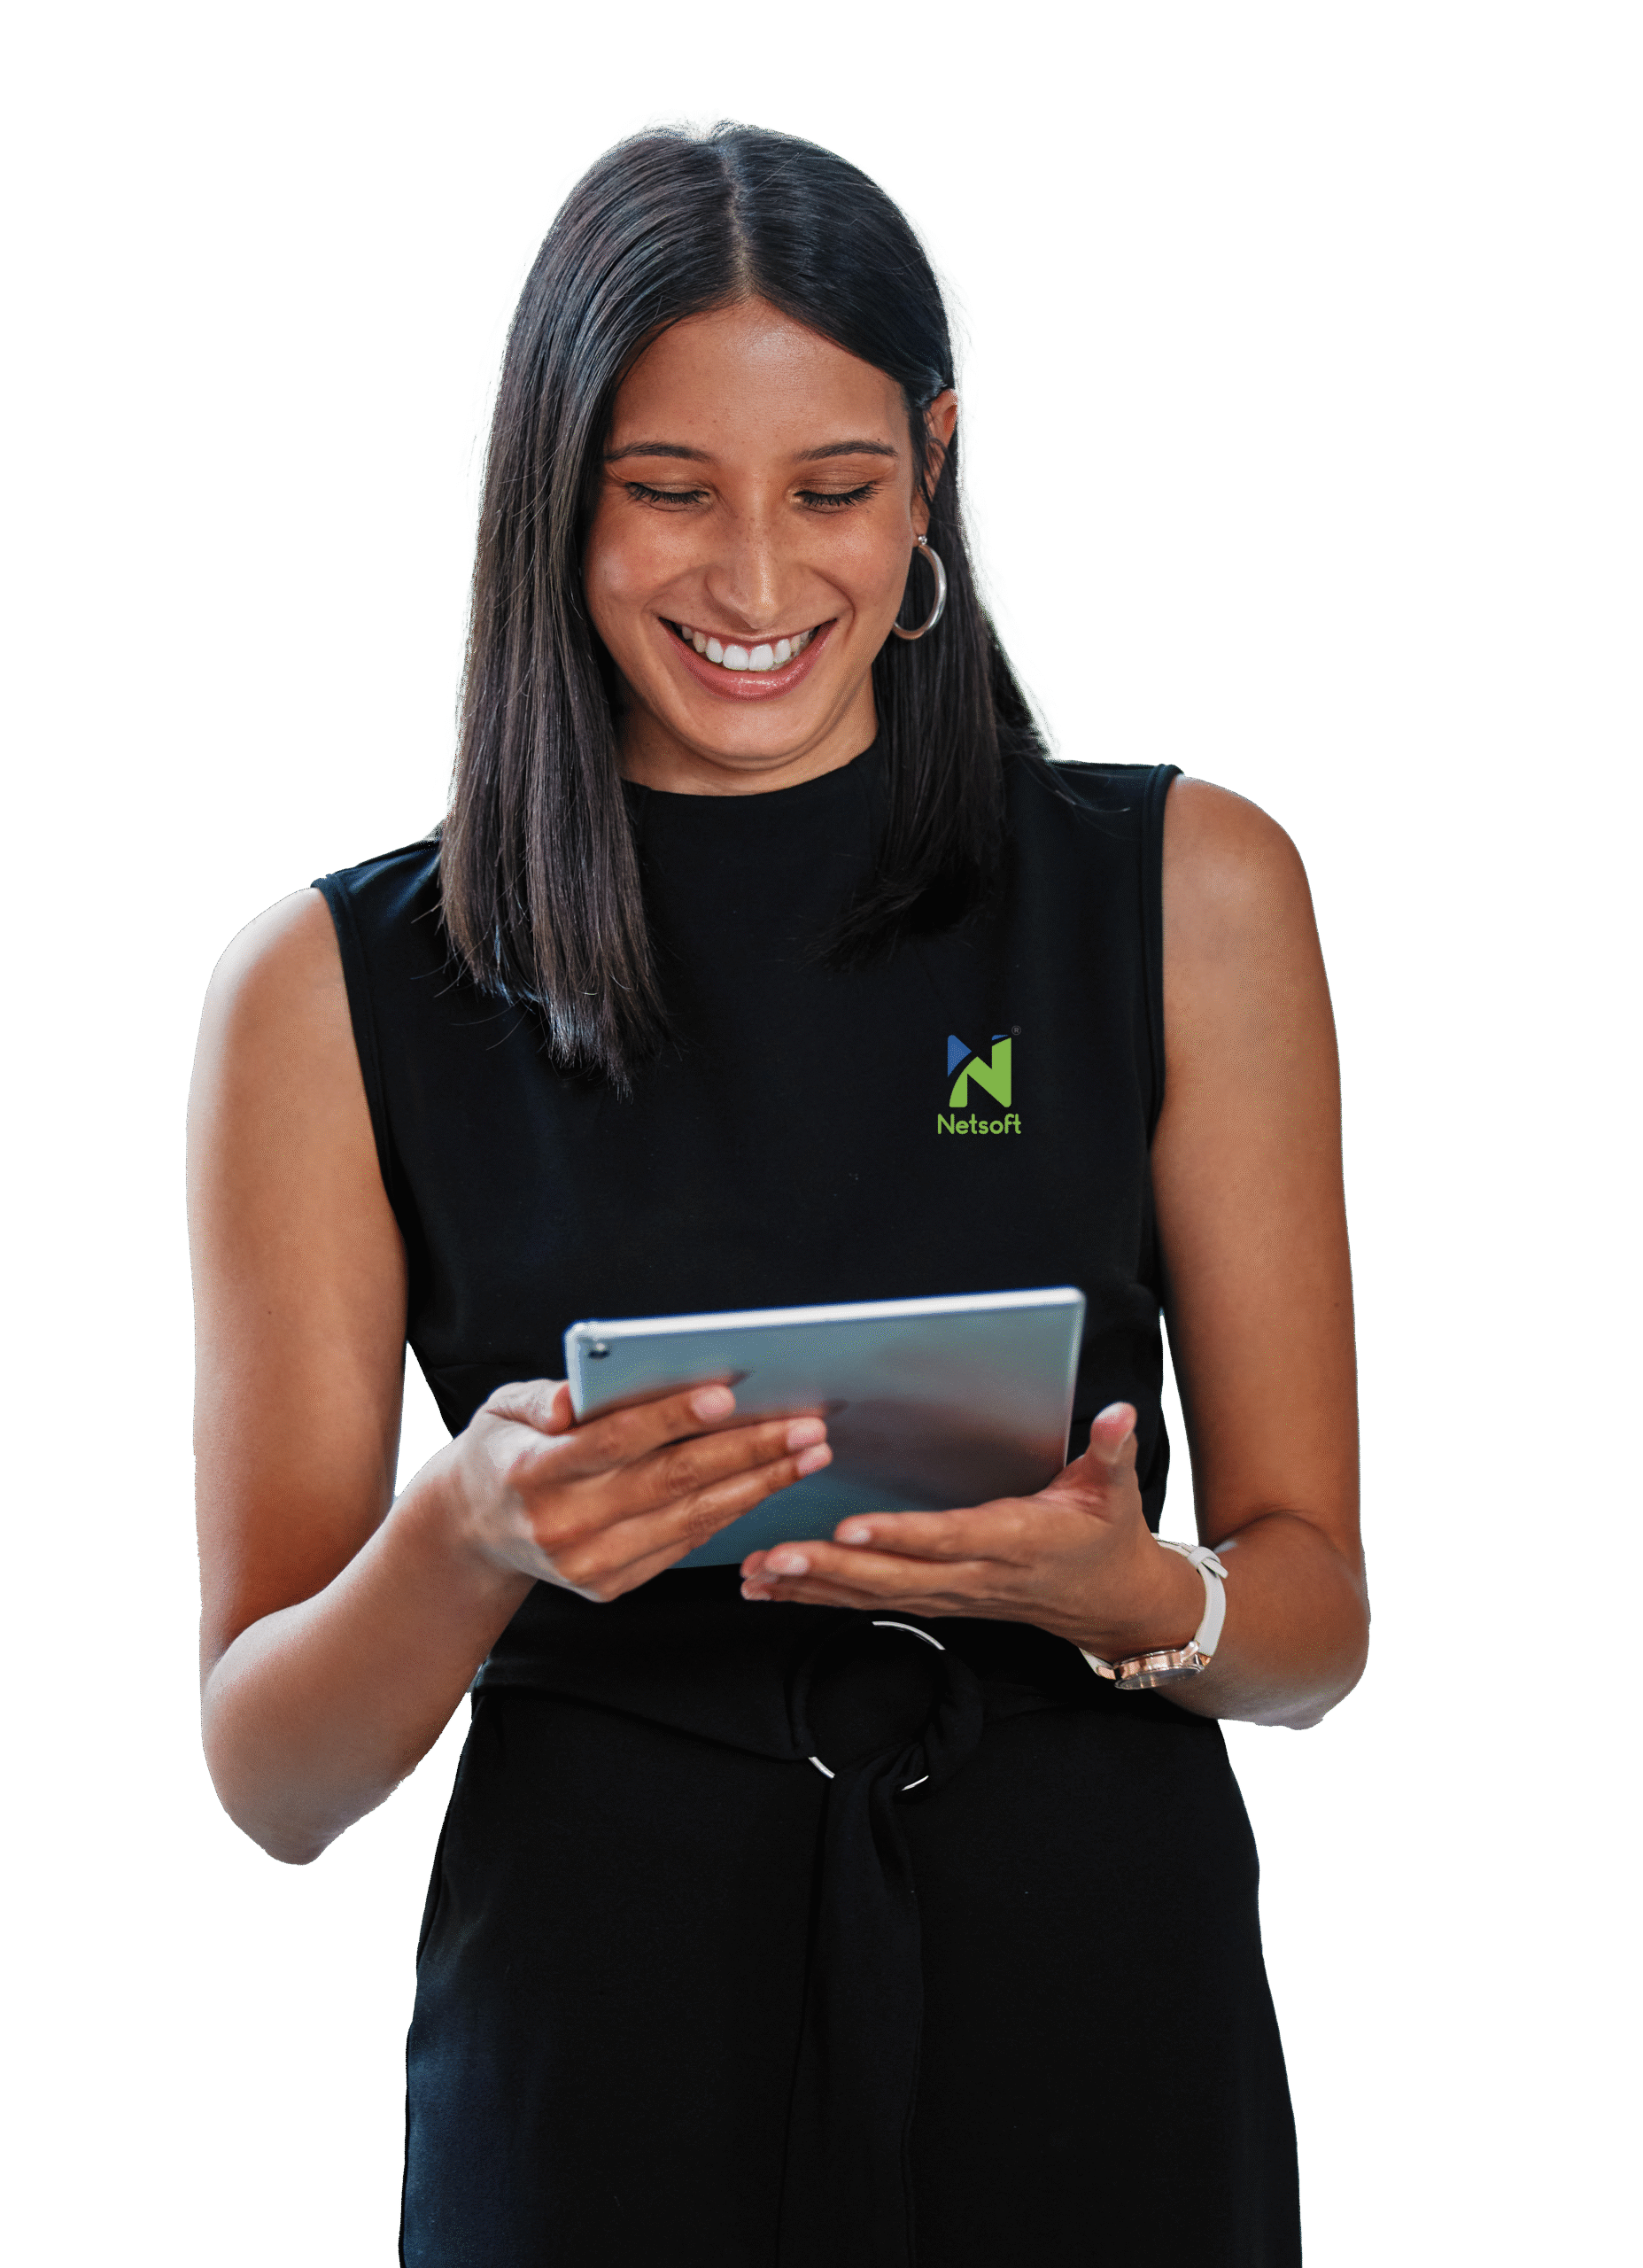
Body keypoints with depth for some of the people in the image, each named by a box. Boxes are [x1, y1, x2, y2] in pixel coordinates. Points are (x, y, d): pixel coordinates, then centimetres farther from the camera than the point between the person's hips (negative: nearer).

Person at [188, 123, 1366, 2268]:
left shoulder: (1188, 892, 0)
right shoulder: (338, 990, -2)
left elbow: (1316, 1614, 2)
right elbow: (270, 1777, -3)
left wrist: (1115, 1590, -19)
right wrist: (466, 1543, -22)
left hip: (1096, 2013, 1)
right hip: (599, 2043, 0)